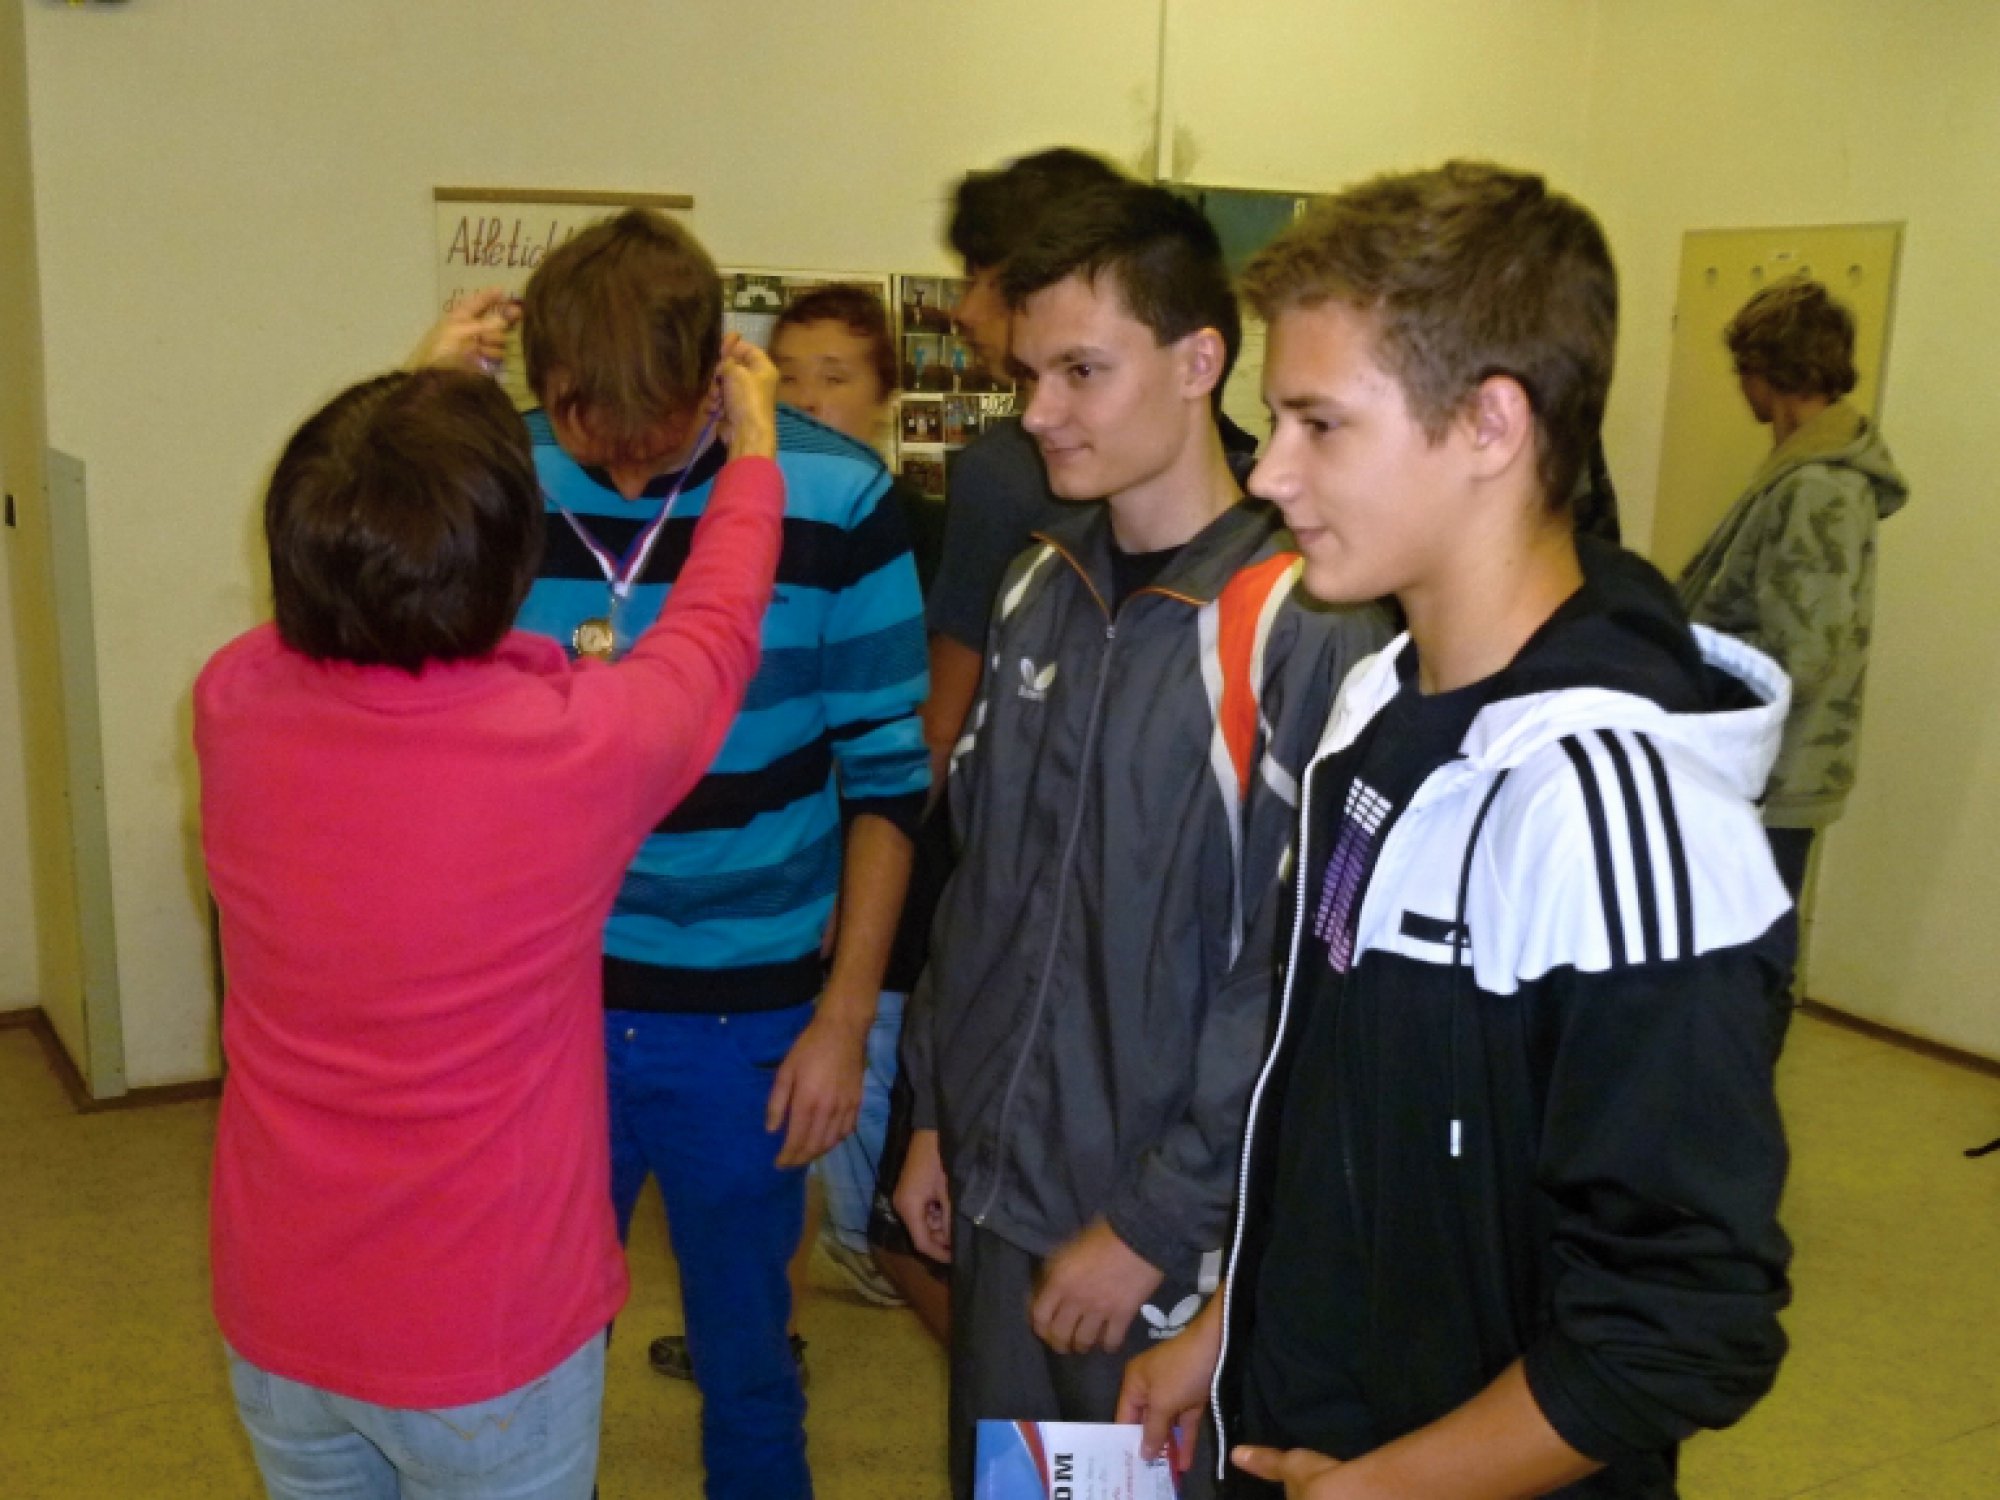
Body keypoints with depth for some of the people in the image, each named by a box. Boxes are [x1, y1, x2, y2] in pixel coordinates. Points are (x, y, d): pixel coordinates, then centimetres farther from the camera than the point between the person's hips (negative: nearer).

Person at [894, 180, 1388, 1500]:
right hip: (998, 1194, 6)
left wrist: (1155, 1222, -15)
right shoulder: (1039, 590, 3)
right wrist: (937, 1115, 10)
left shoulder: (1308, 635, -18)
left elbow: (1299, 979, -18)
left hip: (1174, 1233, -6)